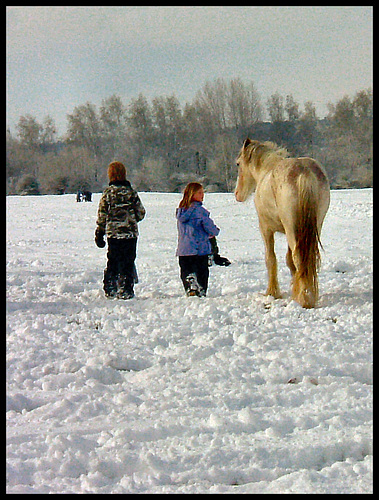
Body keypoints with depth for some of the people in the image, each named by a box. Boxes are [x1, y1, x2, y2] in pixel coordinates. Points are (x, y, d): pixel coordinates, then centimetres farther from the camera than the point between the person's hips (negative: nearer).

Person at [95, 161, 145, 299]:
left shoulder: (108, 193, -2)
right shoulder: (131, 192, -2)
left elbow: (102, 215, 0)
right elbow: (140, 213, 3)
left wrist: (99, 234, 7)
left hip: (112, 233, 1)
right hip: (130, 233, -1)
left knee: (112, 262, 12)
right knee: (127, 262, 2)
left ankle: (110, 290, 13)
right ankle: (125, 291, -1)